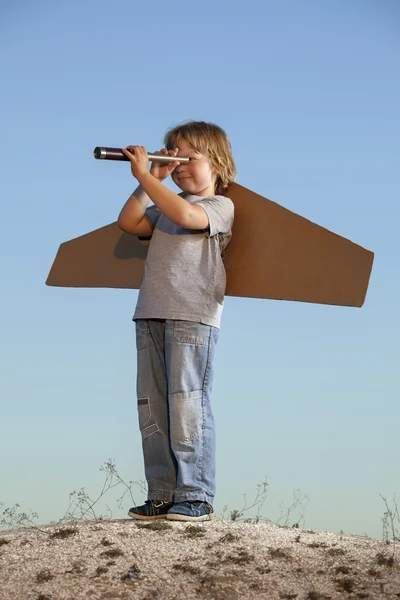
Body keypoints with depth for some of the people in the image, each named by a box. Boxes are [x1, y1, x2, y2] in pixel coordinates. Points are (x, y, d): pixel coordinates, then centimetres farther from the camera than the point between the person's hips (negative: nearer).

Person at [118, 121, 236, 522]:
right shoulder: (165, 207, 24)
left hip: (193, 316, -7)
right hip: (150, 315, 7)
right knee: (151, 408, 5)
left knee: (187, 405, -10)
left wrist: (145, 176, -16)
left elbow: (186, 215, -17)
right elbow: (129, 223, 9)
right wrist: (151, 181, 4)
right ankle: (162, 495, 9)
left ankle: (195, 497, -7)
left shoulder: (220, 206, 3)